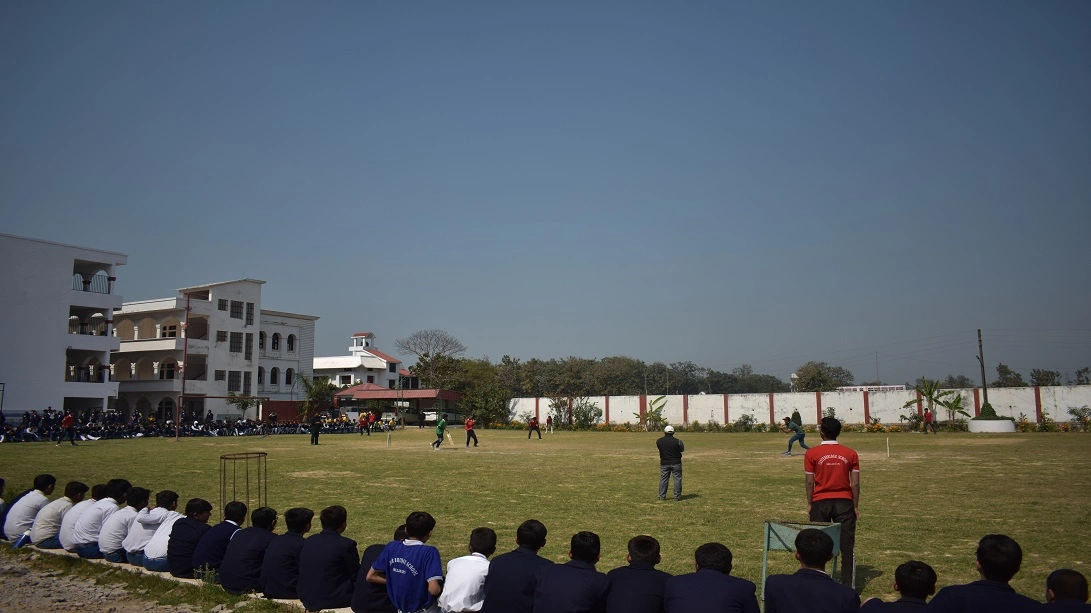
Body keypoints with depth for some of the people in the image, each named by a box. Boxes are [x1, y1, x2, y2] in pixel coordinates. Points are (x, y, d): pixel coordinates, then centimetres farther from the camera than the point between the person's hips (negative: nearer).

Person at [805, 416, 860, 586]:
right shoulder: (850, 454, -1)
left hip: (820, 502, -1)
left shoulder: (812, 453, -5)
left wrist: (809, 504, 6)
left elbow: (809, 482, -4)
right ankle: (847, 585, 6)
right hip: (844, 502, 1)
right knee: (846, 545, 6)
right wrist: (855, 506, 8)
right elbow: (855, 483, -1)